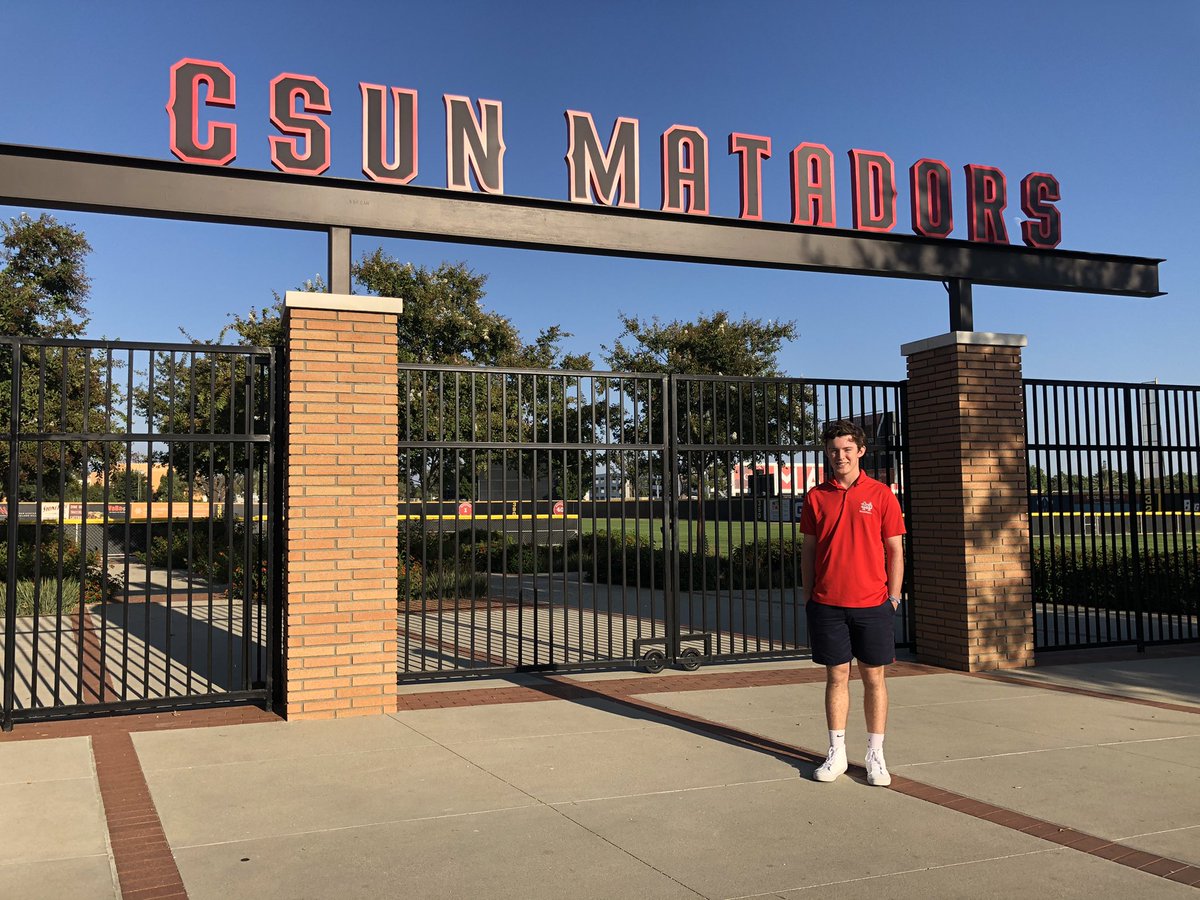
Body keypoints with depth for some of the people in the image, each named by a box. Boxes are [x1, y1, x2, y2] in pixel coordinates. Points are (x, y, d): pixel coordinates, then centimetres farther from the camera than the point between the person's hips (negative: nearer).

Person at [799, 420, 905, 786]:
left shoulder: (881, 495, 1)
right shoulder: (816, 497, 5)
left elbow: (895, 550, 3)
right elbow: (808, 550, 10)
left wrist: (893, 597, -2)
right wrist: (808, 597, 6)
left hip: (872, 604, -1)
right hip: (828, 604, 1)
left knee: (874, 678, 6)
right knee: (836, 677, 8)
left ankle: (875, 755, 17)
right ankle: (836, 753, 17)